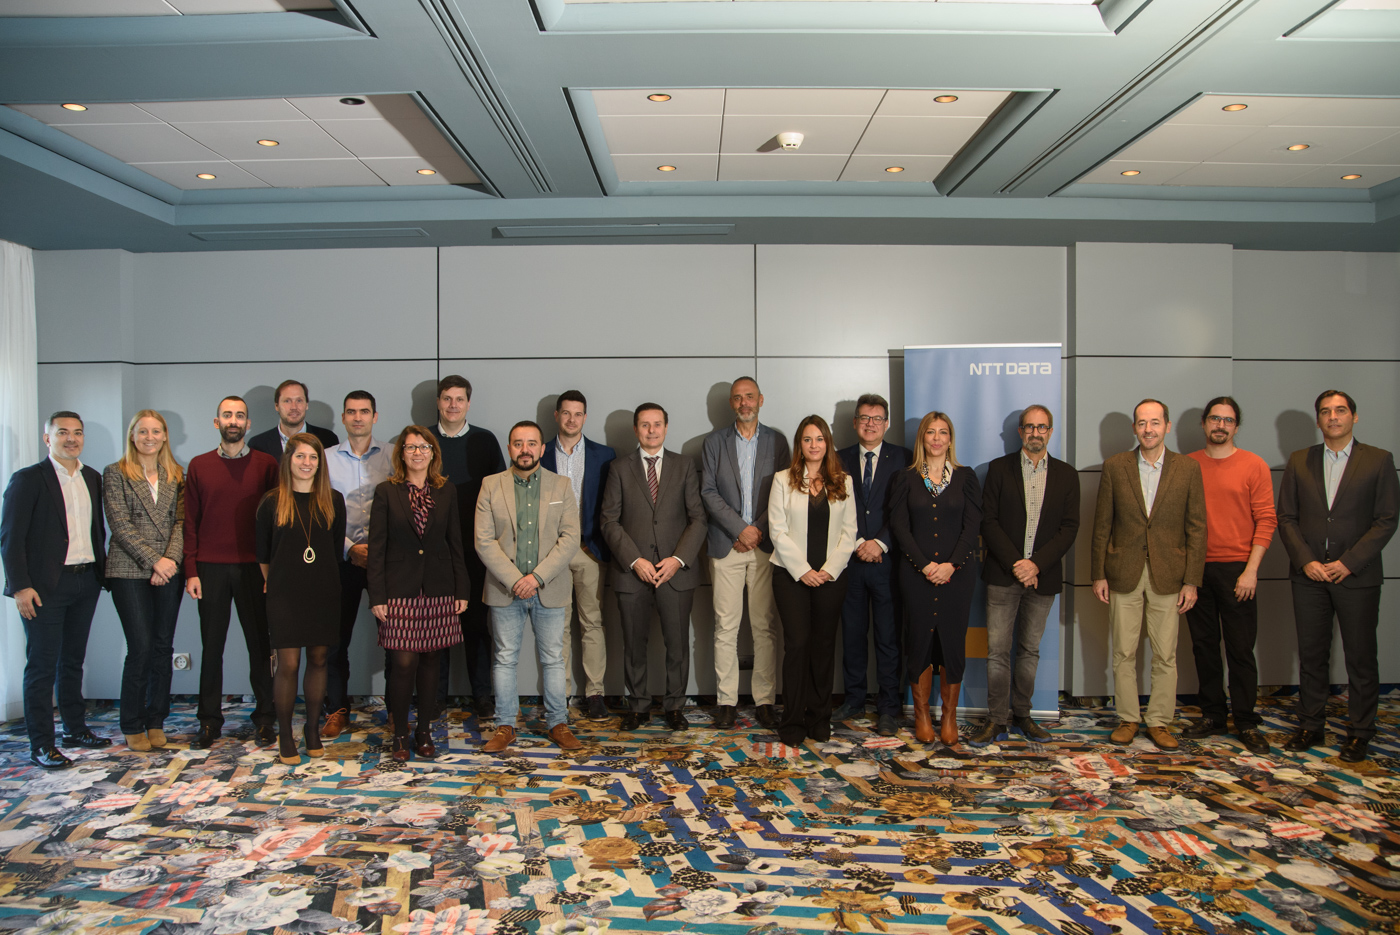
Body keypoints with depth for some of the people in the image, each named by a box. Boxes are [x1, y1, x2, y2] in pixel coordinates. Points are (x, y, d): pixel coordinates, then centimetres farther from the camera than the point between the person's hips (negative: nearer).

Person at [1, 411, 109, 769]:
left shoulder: (92, 478, 12)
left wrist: (100, 569, 9)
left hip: (86, 582, 6)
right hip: (46, 586, -6)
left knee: (73, 660, 16)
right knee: (42, 665, 0)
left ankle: (76, 729, 27)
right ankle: (41, 744, 7)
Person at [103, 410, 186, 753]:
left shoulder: (175, 476, 12)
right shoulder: (115, 473, 2)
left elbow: (180, 521, 6)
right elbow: (120, 524, -5)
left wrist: (171, 559, -9)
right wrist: (153, 560, -12)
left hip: (169, 571, 3)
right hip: (129, 571, -3)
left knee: (163, 647, 5)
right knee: (141, 647, -6)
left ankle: (156, 722, 16)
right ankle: (133, 727, 8)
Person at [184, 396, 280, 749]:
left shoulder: (266, 464, 3)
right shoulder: (199, 466, 7)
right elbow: (190, 521, 6)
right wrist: (191, 570, -1)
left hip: (253, 567, -1)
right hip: (210, 568, 1)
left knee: (260, 644, 4)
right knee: (212, 645, 8)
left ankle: (264, 719, 15)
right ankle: (210, 720, 19)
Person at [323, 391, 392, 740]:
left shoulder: (391, 457, 5)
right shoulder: (327, 458, 7)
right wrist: (349, 547, -7)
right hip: (341, 556, 1)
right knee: (336, 637, 4)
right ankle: (337, 711, 16)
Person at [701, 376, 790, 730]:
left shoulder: (777, 441, 10)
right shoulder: (714, 441, 8)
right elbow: (708, 492, 1)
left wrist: (758, 531, -5)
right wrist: (740, 528, -9)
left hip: (766, 544, 0)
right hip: (727, 545, 0)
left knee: (766, 626, 1)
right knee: (725, 627, 0)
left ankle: (765, 700, 10)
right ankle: (726, 700, 8)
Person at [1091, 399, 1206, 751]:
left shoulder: (1188, 469, 2)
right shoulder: (1115, 466, 2)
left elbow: (1196, 528, 2)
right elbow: (1102, 524, 4)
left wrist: (1191, 580, -3)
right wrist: (1098, 574, 0)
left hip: (1167, 576, 0)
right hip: (1123, 574, 0)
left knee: (1165, 656, 4)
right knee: (1124, 653, 7)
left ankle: (1160, 722, 18)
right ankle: (1128, 719, 20)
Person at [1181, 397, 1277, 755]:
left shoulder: (1254, 466, 0)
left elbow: (1266, 520, -3)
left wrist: (1251, 570, -10)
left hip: (1235, 570, -2)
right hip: (1195, 569, 3)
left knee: (1240, 648, 1)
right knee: (1204, 645, 9)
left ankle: (1246, 723, 12)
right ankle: (1211, 716, 20)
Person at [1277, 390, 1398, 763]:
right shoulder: (1299, 461, 8)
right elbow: (1286, 518, 6)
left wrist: (1348, 563, -12)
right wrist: (1306, 561, -7)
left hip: (1357, 576, -2)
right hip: (1309, 575, 2)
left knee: (1361, 658, 6)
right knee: (1311, 656, 9)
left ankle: (1359, 732, 18)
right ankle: (1310, 726, 20)